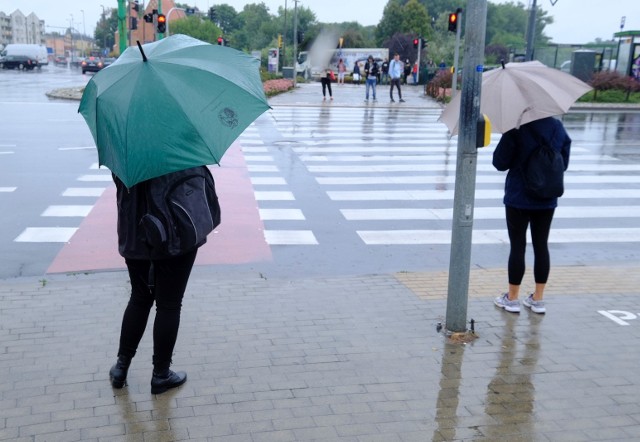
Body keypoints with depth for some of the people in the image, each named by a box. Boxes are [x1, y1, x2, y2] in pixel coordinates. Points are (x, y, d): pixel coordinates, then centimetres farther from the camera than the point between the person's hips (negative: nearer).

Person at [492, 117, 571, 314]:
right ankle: (538, 299, 19)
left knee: (517, 246, 4)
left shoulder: (517, 128, -15)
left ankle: (512, 298, 14)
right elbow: (564, 163, 8)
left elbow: (500, 162, -12)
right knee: (541, 246, 11)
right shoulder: (558, 128, 1)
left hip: (519, 198, -4)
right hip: (547, 199, 4)